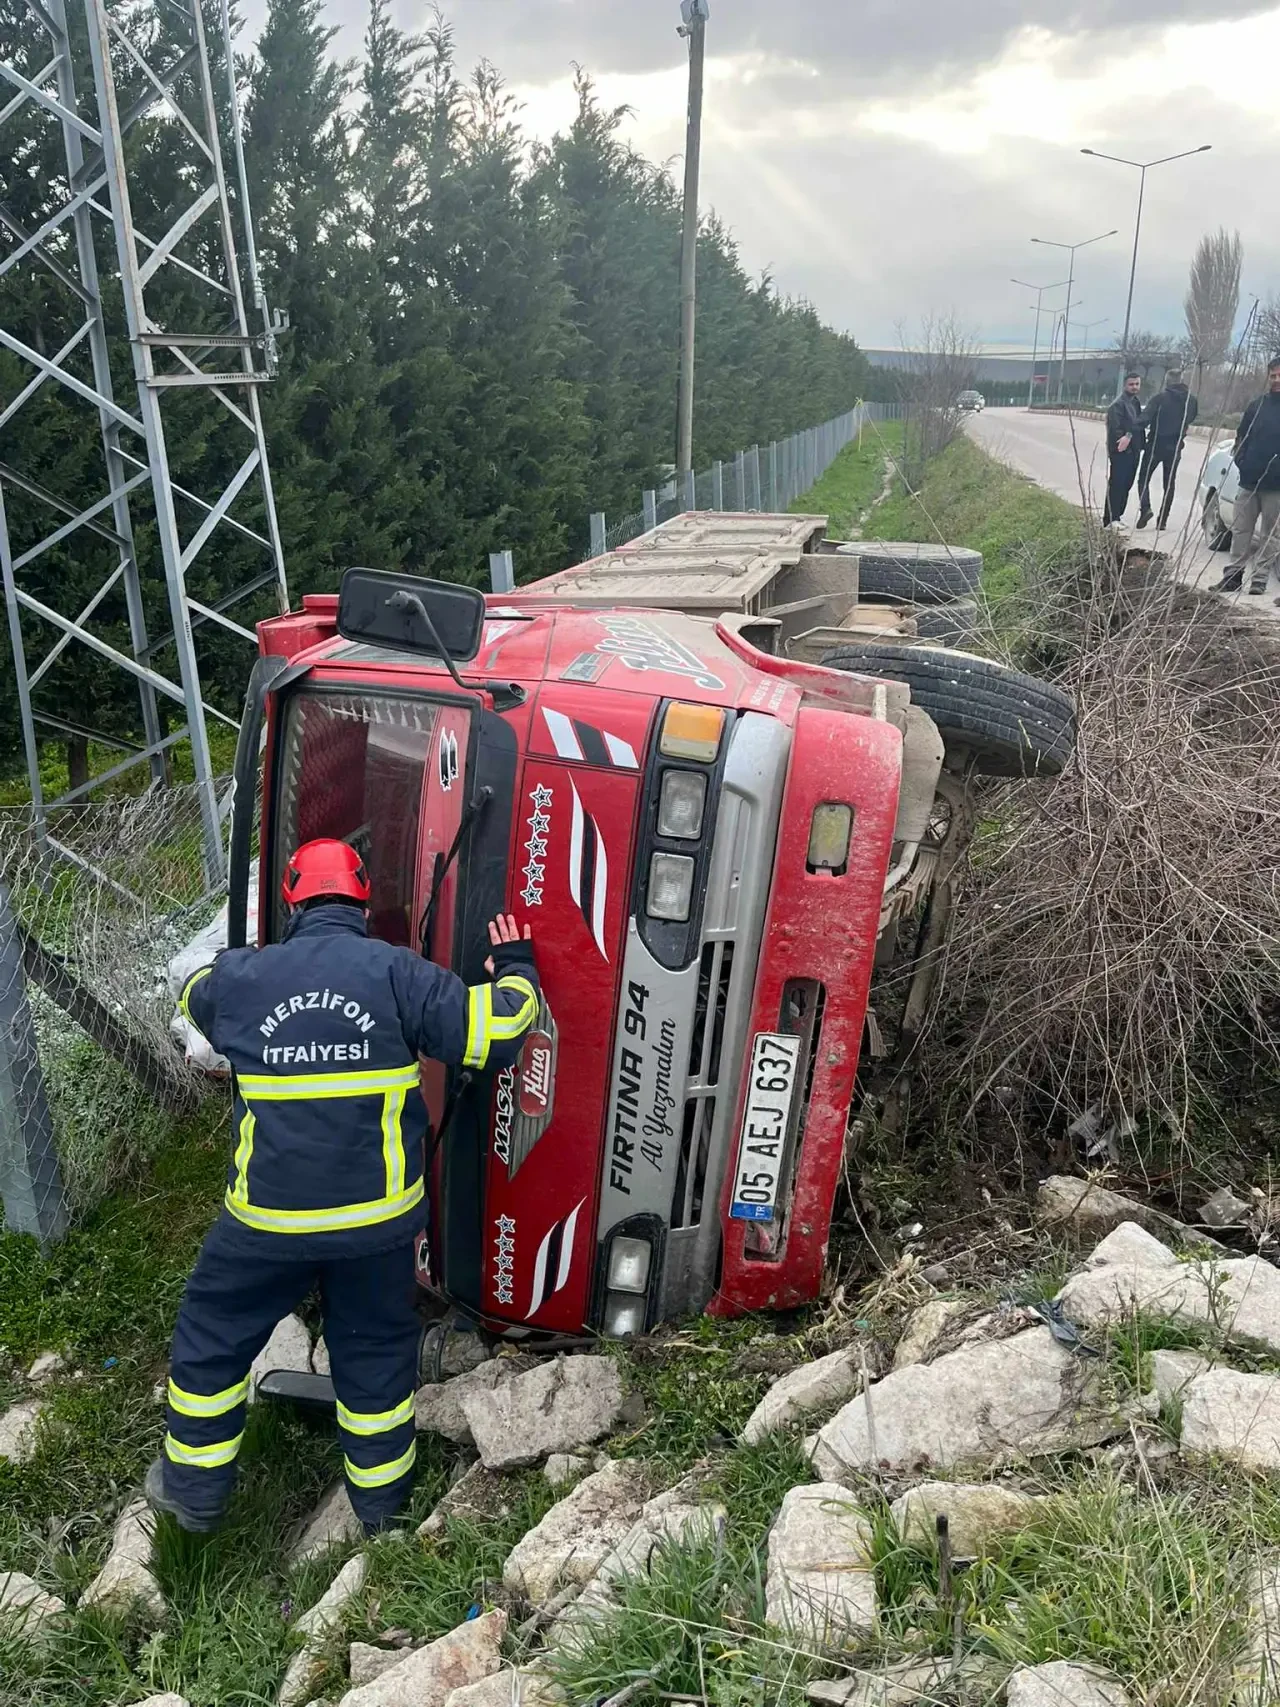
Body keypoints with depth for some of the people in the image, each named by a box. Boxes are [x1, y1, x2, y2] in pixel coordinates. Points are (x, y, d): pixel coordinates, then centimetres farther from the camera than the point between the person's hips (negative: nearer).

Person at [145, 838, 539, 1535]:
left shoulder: (240, 977, -5)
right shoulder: (397, 972, -12)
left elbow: (196, 997, 19)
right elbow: (494, 1031, -11)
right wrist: (515, 971, 7)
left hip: (267, 1216, 0)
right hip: (378, 1215, 0)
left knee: (212, 1334, 24)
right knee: (376, 1347, 21)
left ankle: (194, 1488, 38)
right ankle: (380, 1496, 37)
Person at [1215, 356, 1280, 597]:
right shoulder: (1257, 405, 8)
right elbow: (1242, 437, 12)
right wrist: (1242, 462, -2)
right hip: (1249, 481, 3)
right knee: (1240, 530, 5)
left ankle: (1259, 579, 7)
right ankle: (1233, 575, 12)